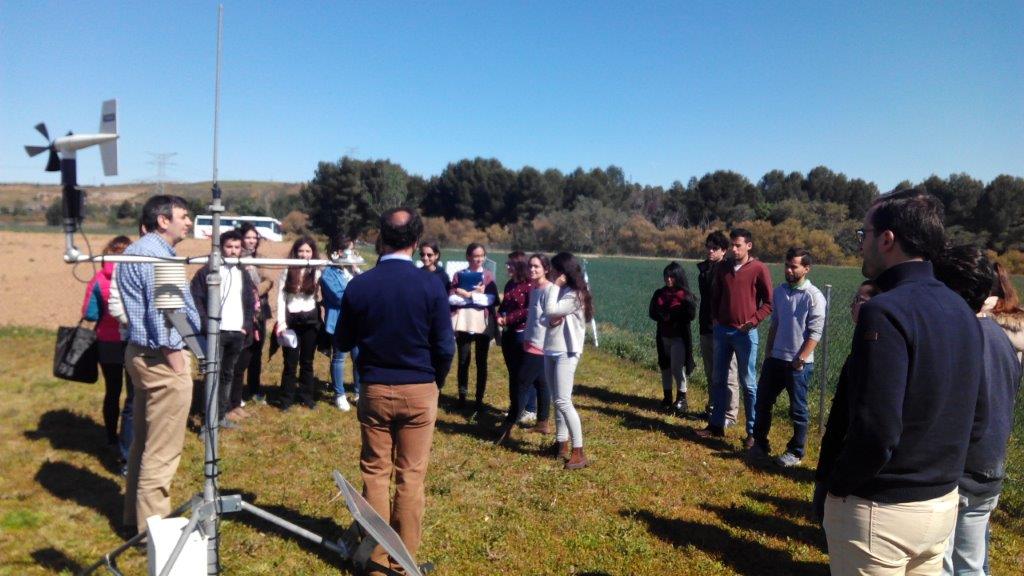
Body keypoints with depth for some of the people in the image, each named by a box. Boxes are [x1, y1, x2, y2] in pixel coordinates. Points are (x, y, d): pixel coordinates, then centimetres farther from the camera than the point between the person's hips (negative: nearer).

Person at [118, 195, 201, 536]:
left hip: (143, 354, 11)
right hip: (162, 359, -11)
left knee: (145, 442, 19)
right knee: (162, 450, -2)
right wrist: (176, 361, -17)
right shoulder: (155, 254, -17)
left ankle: (136, 518, 30)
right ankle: (152, 527, 7)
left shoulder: (140, 250, 16)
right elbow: (161, 311, -22)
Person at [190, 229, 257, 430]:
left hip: (238, 333, 5)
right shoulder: (207, 271, -2)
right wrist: (205, 326, -14)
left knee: (228, 374, 10)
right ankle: (213, 417, -1)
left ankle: (222, 413, 19)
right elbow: (196, 299, -7)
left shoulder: (243, 274, 15)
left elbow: (250, 303, 18)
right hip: (216, 332, -5)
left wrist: (247, 326, 5)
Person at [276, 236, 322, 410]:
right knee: (290, 362, 3)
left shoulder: (317, 272, 1)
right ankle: (287, 399, 14)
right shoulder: (287, 271, 0)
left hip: (310, 320, 1)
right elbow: (281, 298, -2)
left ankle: (307, 397, 21)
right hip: (291, 319, -1)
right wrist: (281, 322, -8)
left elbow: (322, 296, -6)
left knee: (307, 361, 11)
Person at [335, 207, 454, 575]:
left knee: (375, 473, 12)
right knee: (411, 476, 8)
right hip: (419, 391, -1)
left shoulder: (358, 286, -8)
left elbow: (343, 342, 4)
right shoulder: (431, 287, -12)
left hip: (374, 390, 1)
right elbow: (445, 348, -7)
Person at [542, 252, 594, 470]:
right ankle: (561, 443, 26)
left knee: (563, 401, -13)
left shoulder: (575, 295, -14)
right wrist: (551, 321, -11)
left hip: (567, 353, -9)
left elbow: (550, 310, -23)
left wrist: (555, 286, -13)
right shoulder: (558, 291, 12)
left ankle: (579, 453, -8)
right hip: (551, 351, 9)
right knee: (557, 400, 14)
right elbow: (543, 318, 12)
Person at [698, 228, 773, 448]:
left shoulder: (759, 269, -7)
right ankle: (716, 425, 21)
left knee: (748, 383, 3)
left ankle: (753, 432, 11)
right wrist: (715, 317, 8)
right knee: (718, 379, 10)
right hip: (722, 331, 5)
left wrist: (754, 320, -14)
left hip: (745, 333, -5)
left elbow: (769, 302, -5)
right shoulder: (723, 267, 7)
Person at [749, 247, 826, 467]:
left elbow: (815, 333, -14)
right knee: (762, 401, 12)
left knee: (798, 410, 6)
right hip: (776, 359, 6)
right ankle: (760, 444, 27)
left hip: (799, 364, -6)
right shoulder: (779, 291, 7)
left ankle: (795, 452, 20)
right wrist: (768, 354, 12)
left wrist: (800, 360, -17)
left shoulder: (813, 296, -11)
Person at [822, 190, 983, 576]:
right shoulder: (962, 310, 4)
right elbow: (954, 412, 12)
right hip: (944, 502, 8)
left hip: (881, 510, -8)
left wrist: (837, 484, -12)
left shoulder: (885, 312, -24)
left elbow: (876, 433, -27)